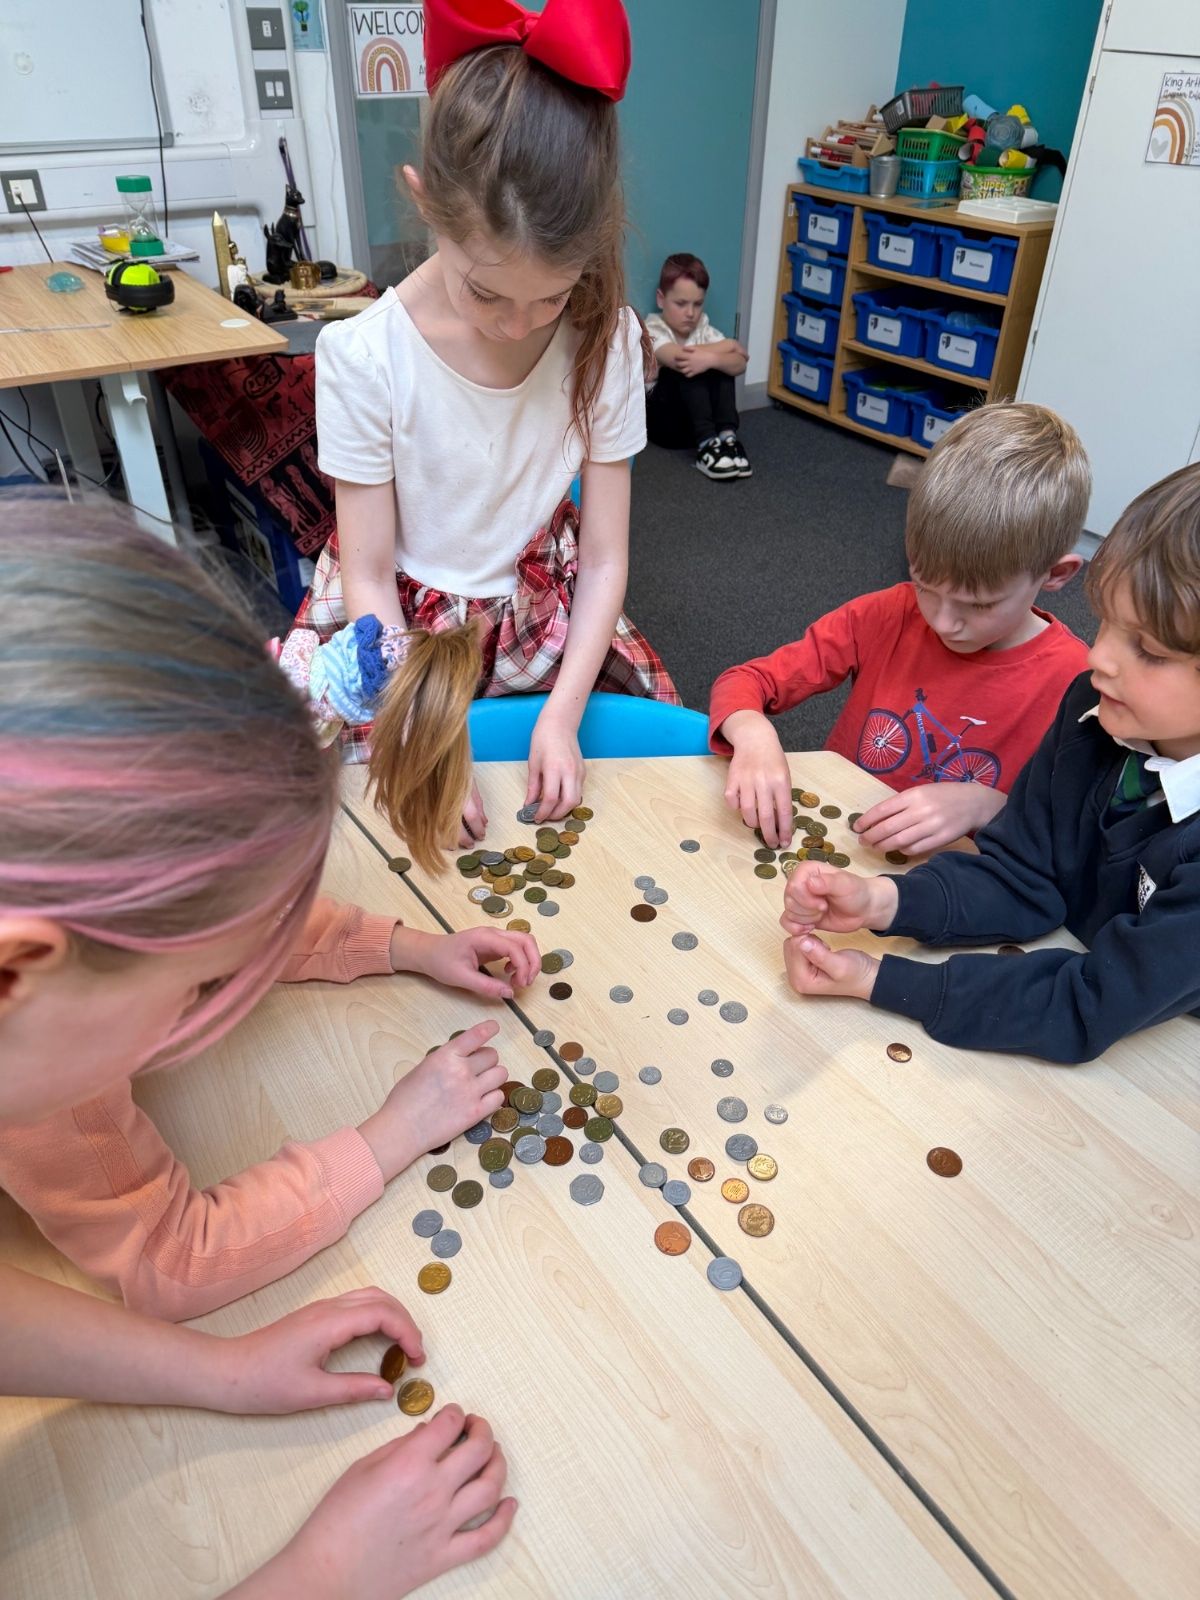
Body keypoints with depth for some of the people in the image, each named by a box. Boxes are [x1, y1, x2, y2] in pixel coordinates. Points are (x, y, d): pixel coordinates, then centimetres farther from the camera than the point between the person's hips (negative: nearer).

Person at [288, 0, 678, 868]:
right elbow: (369, 576, -15)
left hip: (549, 614, 3)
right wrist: (426, 740, -24)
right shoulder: (366, 356, -21)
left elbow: (603, 557, -11)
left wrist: (562, 715, -22)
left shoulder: (606, 340, -14)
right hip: (402, 626, -2)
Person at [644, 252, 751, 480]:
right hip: (660, 419, -4)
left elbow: (739, 365, -13)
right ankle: (706, 444, -33)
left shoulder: (702, 327, 4)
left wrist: (712, 359, -36)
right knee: (684, 367, -27)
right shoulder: (652, 330, -11)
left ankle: (726, 436, -25)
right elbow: (678, 357, -33)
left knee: (720, 363, -15)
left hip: (700, 417, 5)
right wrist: (728, 345, -18)